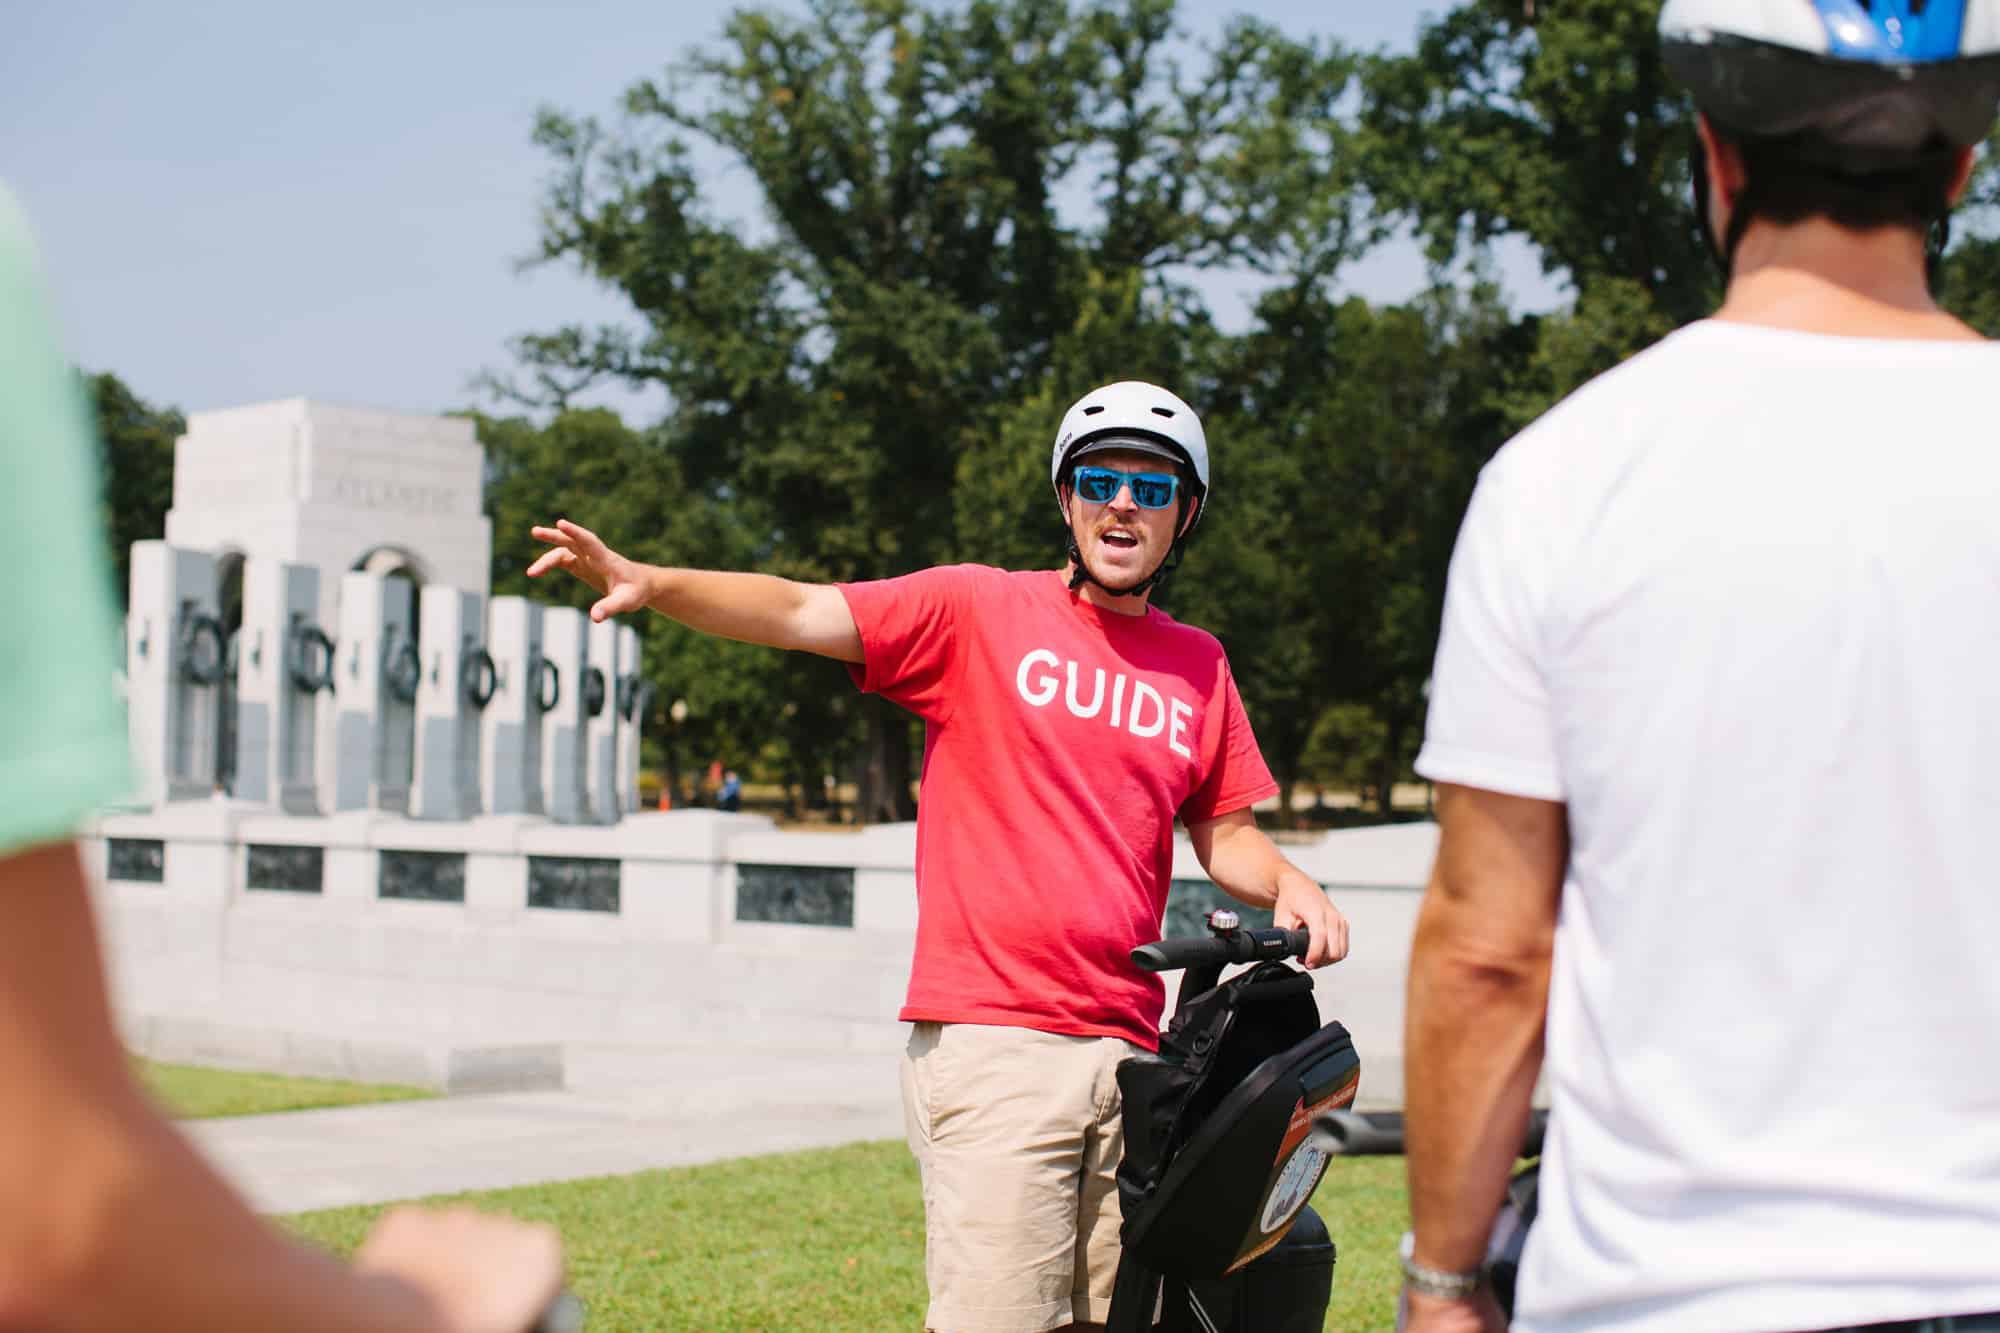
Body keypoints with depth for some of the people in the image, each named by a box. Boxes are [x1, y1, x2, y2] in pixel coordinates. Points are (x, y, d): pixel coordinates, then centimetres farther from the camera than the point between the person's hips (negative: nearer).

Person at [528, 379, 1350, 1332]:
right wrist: (651, 582, -26)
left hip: (1128, 1053, 5)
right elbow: (801, 615, -10)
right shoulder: (979, 608, 2)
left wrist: (1289, 885, 1)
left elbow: (1223, 832, 23)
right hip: (990, 1039, -5)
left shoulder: (1198, 664, 16)